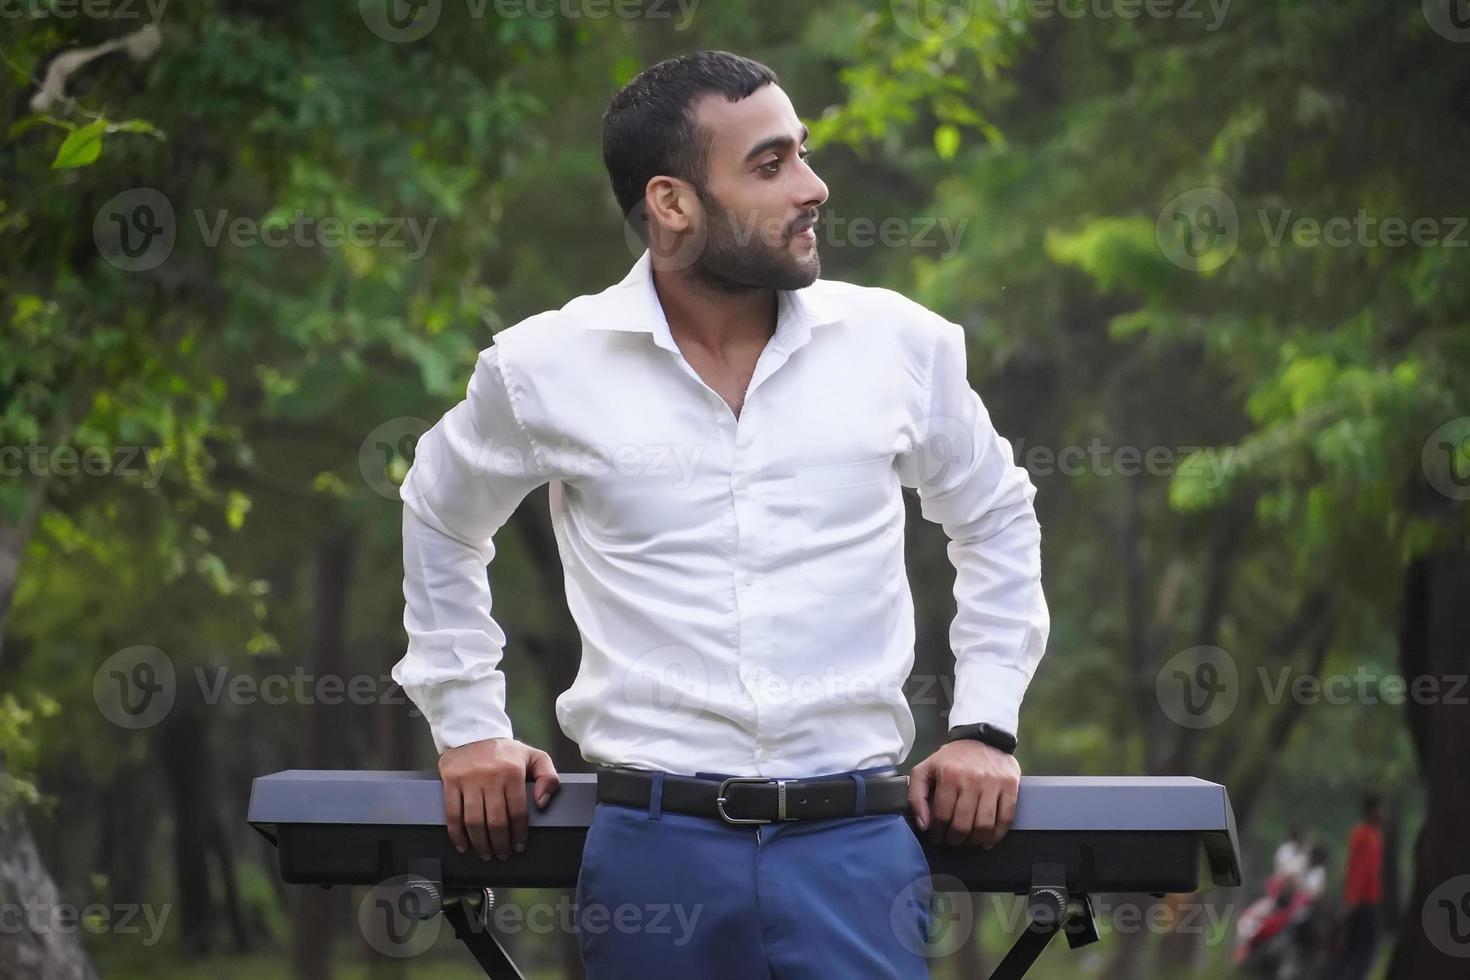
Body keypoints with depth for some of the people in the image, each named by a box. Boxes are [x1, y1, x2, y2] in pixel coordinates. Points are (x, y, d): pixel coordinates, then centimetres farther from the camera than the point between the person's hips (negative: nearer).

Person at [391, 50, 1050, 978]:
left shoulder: (898, 343, 3)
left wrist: (987, 725, 11)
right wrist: (468, 722, 16)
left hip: (856, 841, 0)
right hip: (655, 843, 0)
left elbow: (996, 519, 19)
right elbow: (440, 522, 20)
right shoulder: (547, 368, 1)